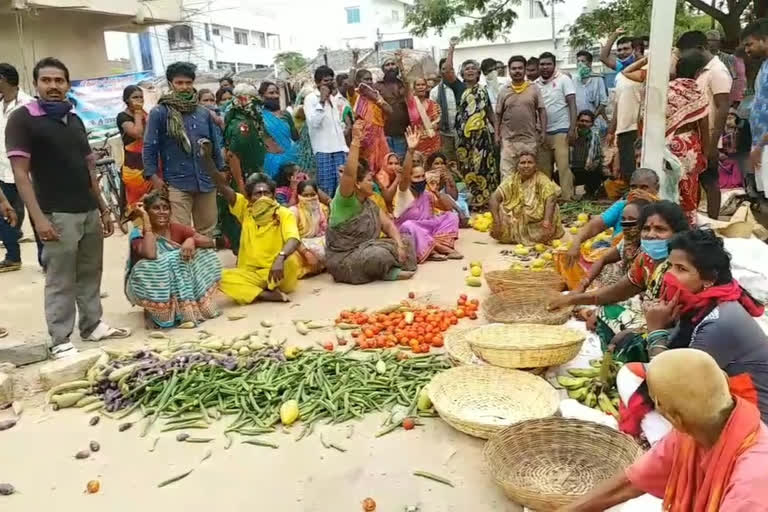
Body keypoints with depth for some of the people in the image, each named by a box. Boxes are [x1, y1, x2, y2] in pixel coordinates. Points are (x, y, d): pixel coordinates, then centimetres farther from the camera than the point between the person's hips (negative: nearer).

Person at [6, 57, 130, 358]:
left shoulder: (75, 120, 14)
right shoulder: (22, 119, -5)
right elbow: (20, 172, -10)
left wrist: (103, 209, 15)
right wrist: (38, 217, -19)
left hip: (89, 211, 6)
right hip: (57, 215, -6)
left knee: (90, 274, 14)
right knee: (60, 280, -1)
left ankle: (93, 325, 27)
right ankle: (60, 342, 8)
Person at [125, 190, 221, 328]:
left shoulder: (177, 229, -5)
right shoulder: (138, 234, -17)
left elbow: (210, 242, -11)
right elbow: (151, 255, -39)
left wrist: (192, 240, -33)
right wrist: (146, 220, -31)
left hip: (175, 286, 4)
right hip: (147, 287, -4)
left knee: (205, 255, -13)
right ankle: (152, 312, -12)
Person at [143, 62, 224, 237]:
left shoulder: (204, 113, 12)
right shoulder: (159, 113, -1)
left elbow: (215, 145, 18)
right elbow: (149, 148, -2)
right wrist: (154, 178, -9)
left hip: (206, 182, 4)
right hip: (177, 184, -4)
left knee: (207, 232, 12)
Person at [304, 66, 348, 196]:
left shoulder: (333, 98, 19)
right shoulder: (310, 98, -3)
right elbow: (314, 122, -16)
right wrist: (322, 101, -17)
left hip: (339, 147, 6)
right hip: (323, 149, -6)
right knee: (326, 189, -7)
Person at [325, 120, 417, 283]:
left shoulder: (370, 204, 9)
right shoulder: (345, 200, -16)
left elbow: (388, 224, 6)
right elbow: (349, 172, -32)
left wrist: (399, 245, -12)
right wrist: (355, 140, -38)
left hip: (365, 251, 8)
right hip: (344, 259, -8)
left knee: (405, 242, 1)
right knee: (379, 255, -34)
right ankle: (390, 272, -6)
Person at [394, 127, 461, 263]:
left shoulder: (426, 193, 4)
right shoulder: (404, 192, -12)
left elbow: (449, 208, 2)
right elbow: (405, 174, -34)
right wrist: (411, 150, -47)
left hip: (427, 229, 6)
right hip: (407, 232, -6)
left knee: (451, 216, -7)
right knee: (409, 226, -39)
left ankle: (432, 250, -24)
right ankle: (444, 249, -26)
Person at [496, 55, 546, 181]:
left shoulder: (534, 89, 3)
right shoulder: (503, 91, 5)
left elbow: (542, 111, 3)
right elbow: (498, 115, 8)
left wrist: (542, 131, -5)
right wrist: (497, 134, 2)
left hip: (530, 139, 0)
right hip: (508, 139, 0)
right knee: (507, 173, -2)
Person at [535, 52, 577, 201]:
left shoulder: (563, 80, 0)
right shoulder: (535, 84, 10)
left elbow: (572, 105, -4)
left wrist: (572, 128, -13)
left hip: (560, 130, -4)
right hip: (541, 132, 4)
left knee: (563, 166, -8)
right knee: (543, 168, 7)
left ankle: (567, 198, -5)